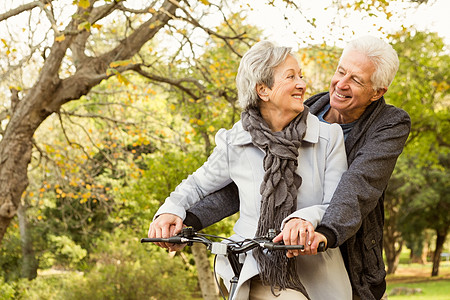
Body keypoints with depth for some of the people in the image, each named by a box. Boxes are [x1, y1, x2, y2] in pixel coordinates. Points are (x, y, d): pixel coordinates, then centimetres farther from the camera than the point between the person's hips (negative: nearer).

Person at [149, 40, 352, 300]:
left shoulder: (328, 137, -3)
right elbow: (199, 184, 16)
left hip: (314, 276, 1)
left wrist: (306, 218, -31)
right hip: (255, 268, -1)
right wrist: (170, 211, -5)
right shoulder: (235, 142, -1)